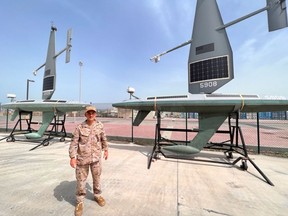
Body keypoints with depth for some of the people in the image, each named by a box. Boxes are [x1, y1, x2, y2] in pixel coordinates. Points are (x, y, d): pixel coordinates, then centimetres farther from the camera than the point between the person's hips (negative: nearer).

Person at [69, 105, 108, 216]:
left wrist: (105, 150, 14)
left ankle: (97, 195, 46)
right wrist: (72, 157, -13)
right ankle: (80, 202, 36)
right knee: (81, 180, 12)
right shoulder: (79, 127, -12)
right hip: (82, 158, -2)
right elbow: (74, 143, -8)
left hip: (96, 157, 2)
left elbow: (103, 139, 7)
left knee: (97, 178, 20)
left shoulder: (100, 126, -6)